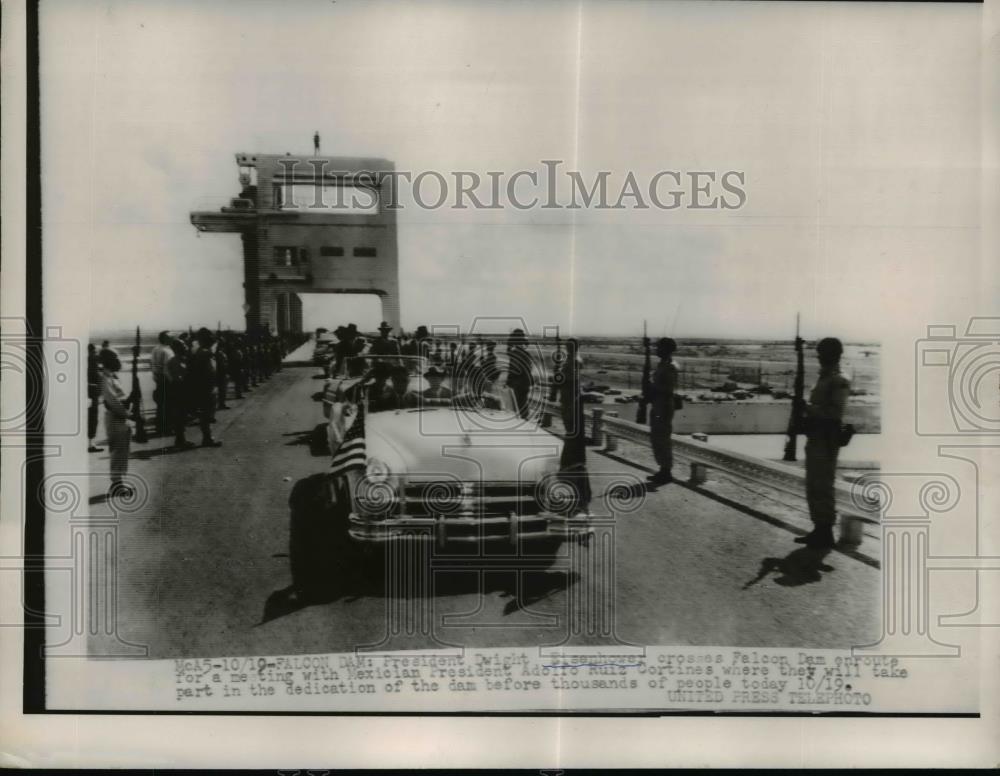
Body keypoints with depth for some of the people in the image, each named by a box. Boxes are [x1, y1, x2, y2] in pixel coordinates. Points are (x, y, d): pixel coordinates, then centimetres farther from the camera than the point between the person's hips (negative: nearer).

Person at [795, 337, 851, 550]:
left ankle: (826, 534, 1)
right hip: (815, 439, 10)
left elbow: (836, 412, -22)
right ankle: (819, 530, 22)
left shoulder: (838, 382, -12)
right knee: (813, 487, 14)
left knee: (822, 487, -5)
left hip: (826, 442, -10)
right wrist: (804, 407, 8)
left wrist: (808, 408, -19)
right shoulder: (822, 380, 17)